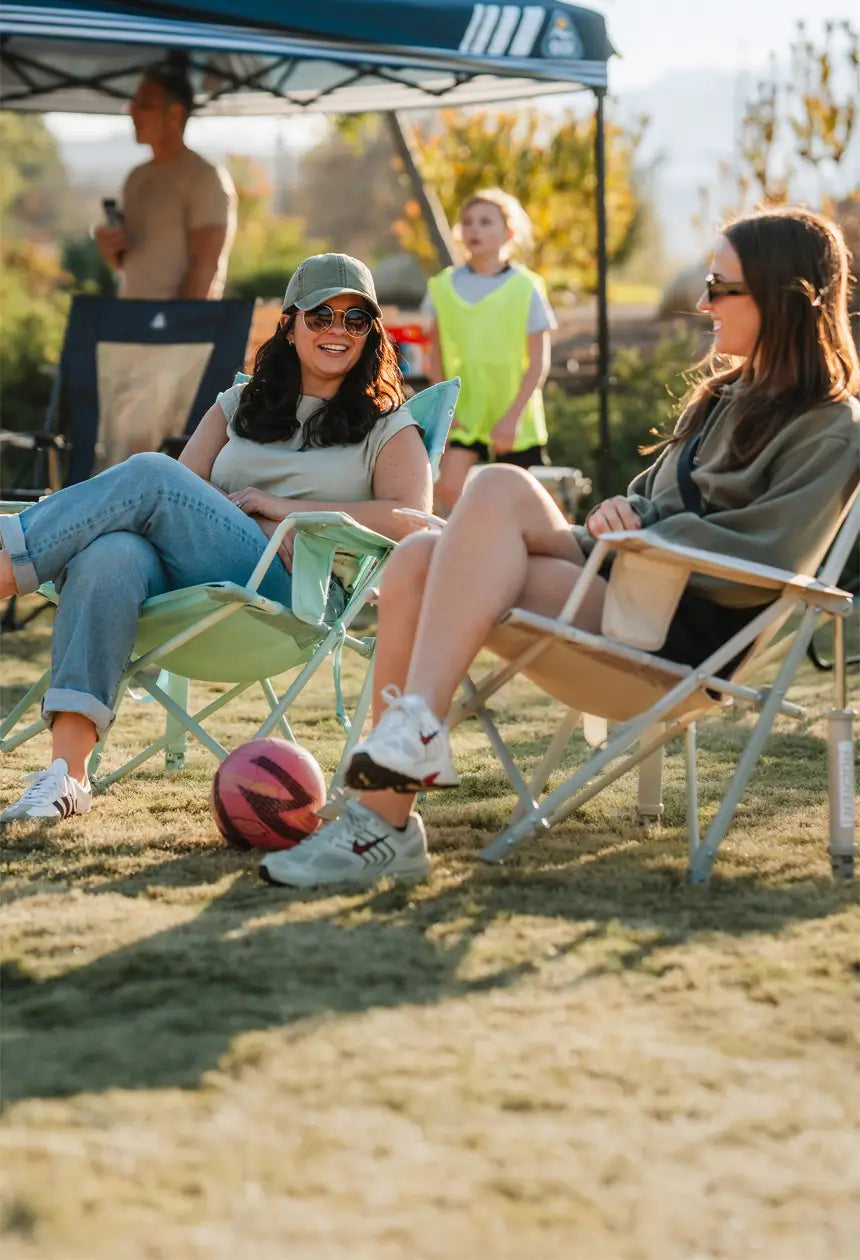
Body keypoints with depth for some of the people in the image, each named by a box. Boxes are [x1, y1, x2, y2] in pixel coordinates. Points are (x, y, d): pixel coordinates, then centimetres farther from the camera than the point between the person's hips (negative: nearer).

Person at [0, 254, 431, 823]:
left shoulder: (388, 428, 17)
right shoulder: (241, 406, 29)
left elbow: (410, 519, -3)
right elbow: (184, 494, 17)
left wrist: (285, 508, -6)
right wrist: (254, 525, -5)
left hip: (296, 592, -4)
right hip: (191, 581, 4)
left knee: (149, 474, -25)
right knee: (112, 553, -35)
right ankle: (67, 772, -45)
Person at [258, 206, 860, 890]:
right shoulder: (723, 397, 26)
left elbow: (765, 562, -14)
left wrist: (635, 536, -10)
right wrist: (621, 516, 5)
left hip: (686, 637, -8)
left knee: (501, 488, -26)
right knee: (418, 560, -17)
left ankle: (414, 727, -34)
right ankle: (383, 817, -25)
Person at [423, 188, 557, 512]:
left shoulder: (525, 287, -6)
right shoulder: (445, 285, 1)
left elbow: (538, 362, -6)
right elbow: (436, 351, 8)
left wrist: (512, 416, -13)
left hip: (513, 416, -1)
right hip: (462, 410, 1)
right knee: (449, 487, -17)